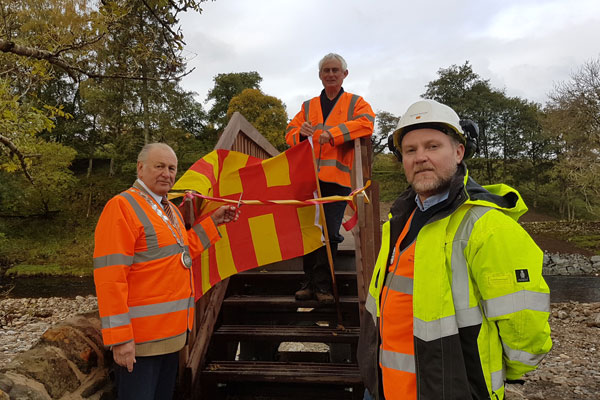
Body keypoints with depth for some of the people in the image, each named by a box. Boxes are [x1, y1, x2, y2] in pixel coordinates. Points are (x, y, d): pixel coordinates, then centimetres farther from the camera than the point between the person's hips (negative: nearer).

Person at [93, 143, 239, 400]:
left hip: (173, 331, 9)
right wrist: (119, 337, -22)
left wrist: (213, 222, 16)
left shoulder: (170, 209, 12)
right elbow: (109, 276, -21)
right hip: (141, 337, -9)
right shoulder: (122, 206, -15)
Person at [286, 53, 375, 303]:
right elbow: (290, 133, 15)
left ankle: (323, 284, 6)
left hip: (337, 178, -3)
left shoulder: (356, 103, 12)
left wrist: (332, 133, -18)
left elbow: (366, 123, -9)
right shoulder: (308, 106, 22)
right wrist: (300, 132, -9)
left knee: (330, 233, -5)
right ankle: (309, 280, 15)